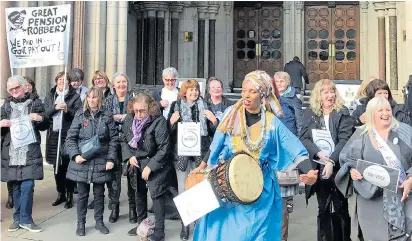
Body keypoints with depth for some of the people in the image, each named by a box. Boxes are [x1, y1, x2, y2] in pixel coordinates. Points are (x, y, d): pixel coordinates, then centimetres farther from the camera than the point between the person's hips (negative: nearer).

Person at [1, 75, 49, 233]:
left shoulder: (35, 102, 4)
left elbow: (44, 126, 6)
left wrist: (40, 118, -15)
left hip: (30, 151, -3)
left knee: (27, 186, -7)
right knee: (16, 187, 9)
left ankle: (24, 219, 4)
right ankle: (19, 218, 20)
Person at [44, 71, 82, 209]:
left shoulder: (75, 96, 3)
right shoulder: (50, 96, 14)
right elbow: (45, 113, 3)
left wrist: (67, 109, -21)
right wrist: (55, 107, -14)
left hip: (69, 135, -4)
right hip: (54, 134, 4)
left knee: (68, 165, -4)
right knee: (57, 166, 10)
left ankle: (70, 196, 6)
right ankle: (61, 194, 24)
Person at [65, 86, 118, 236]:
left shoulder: (107, 117, 0)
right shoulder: (80, 116, 0)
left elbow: (114, 139, 0)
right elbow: (70, 137, -1)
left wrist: (111, 159, -7)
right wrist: (75, 155, -15)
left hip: (100, 162, 0)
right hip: (82, 162, 0)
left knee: (99, 193, 11)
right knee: (82, 194, 8)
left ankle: (99, 221, 26)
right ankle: (81, 223, 21)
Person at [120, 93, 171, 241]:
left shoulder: (159, 121, -22)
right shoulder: (129, 119, -5)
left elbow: (164, 148, -22)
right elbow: (123, 139, 6)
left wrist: (150, 167, -22)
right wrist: (129, 156, -9)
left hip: (154, 163, -6)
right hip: (136, 162, 6)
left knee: (156, 195, -7)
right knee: (139, 193, 18)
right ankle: (141, 224, 36)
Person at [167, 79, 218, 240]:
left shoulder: (205, 107, 6)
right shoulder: (176, 106, 4)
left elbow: (214, 132, 8)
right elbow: (168, 131, 5)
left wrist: (214, 120, -10)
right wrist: (171, 121, -14)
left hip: (200, 153, 1)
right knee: (183, 189, 4)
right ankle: (184, 224, 15)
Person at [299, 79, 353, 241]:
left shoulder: (343, 112, -1)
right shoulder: (309, 113, 6)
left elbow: (344, 140, -10)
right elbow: (304, 138, -2)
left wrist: (331, 161, -21)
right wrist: (319, 154, -17)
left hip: (338, 167, -2)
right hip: (318, 168, 2)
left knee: (341, 209, 3)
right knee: (323, 209, 12)